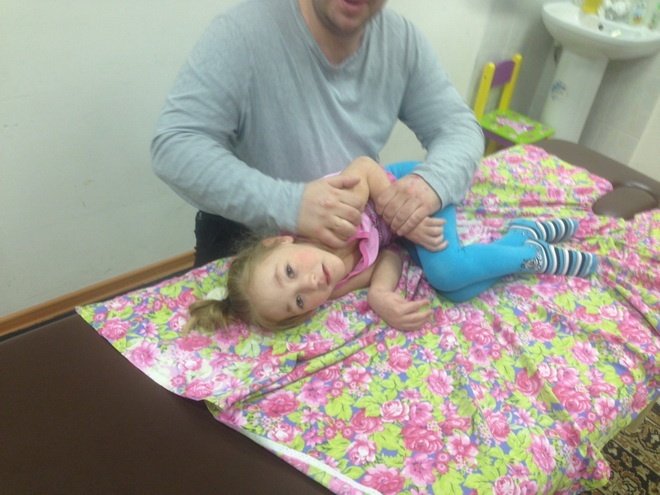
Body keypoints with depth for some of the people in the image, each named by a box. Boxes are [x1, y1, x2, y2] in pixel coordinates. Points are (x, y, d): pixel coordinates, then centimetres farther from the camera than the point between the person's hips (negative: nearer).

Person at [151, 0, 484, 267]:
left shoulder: (402, 39, -6)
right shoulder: (244, 31, -21)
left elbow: (459, 126, -4)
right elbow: (174, 146, -27)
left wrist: (434, 181, -28)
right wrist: (286, 204, -40)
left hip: (357, 240, 4)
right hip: (249, 243, -3)